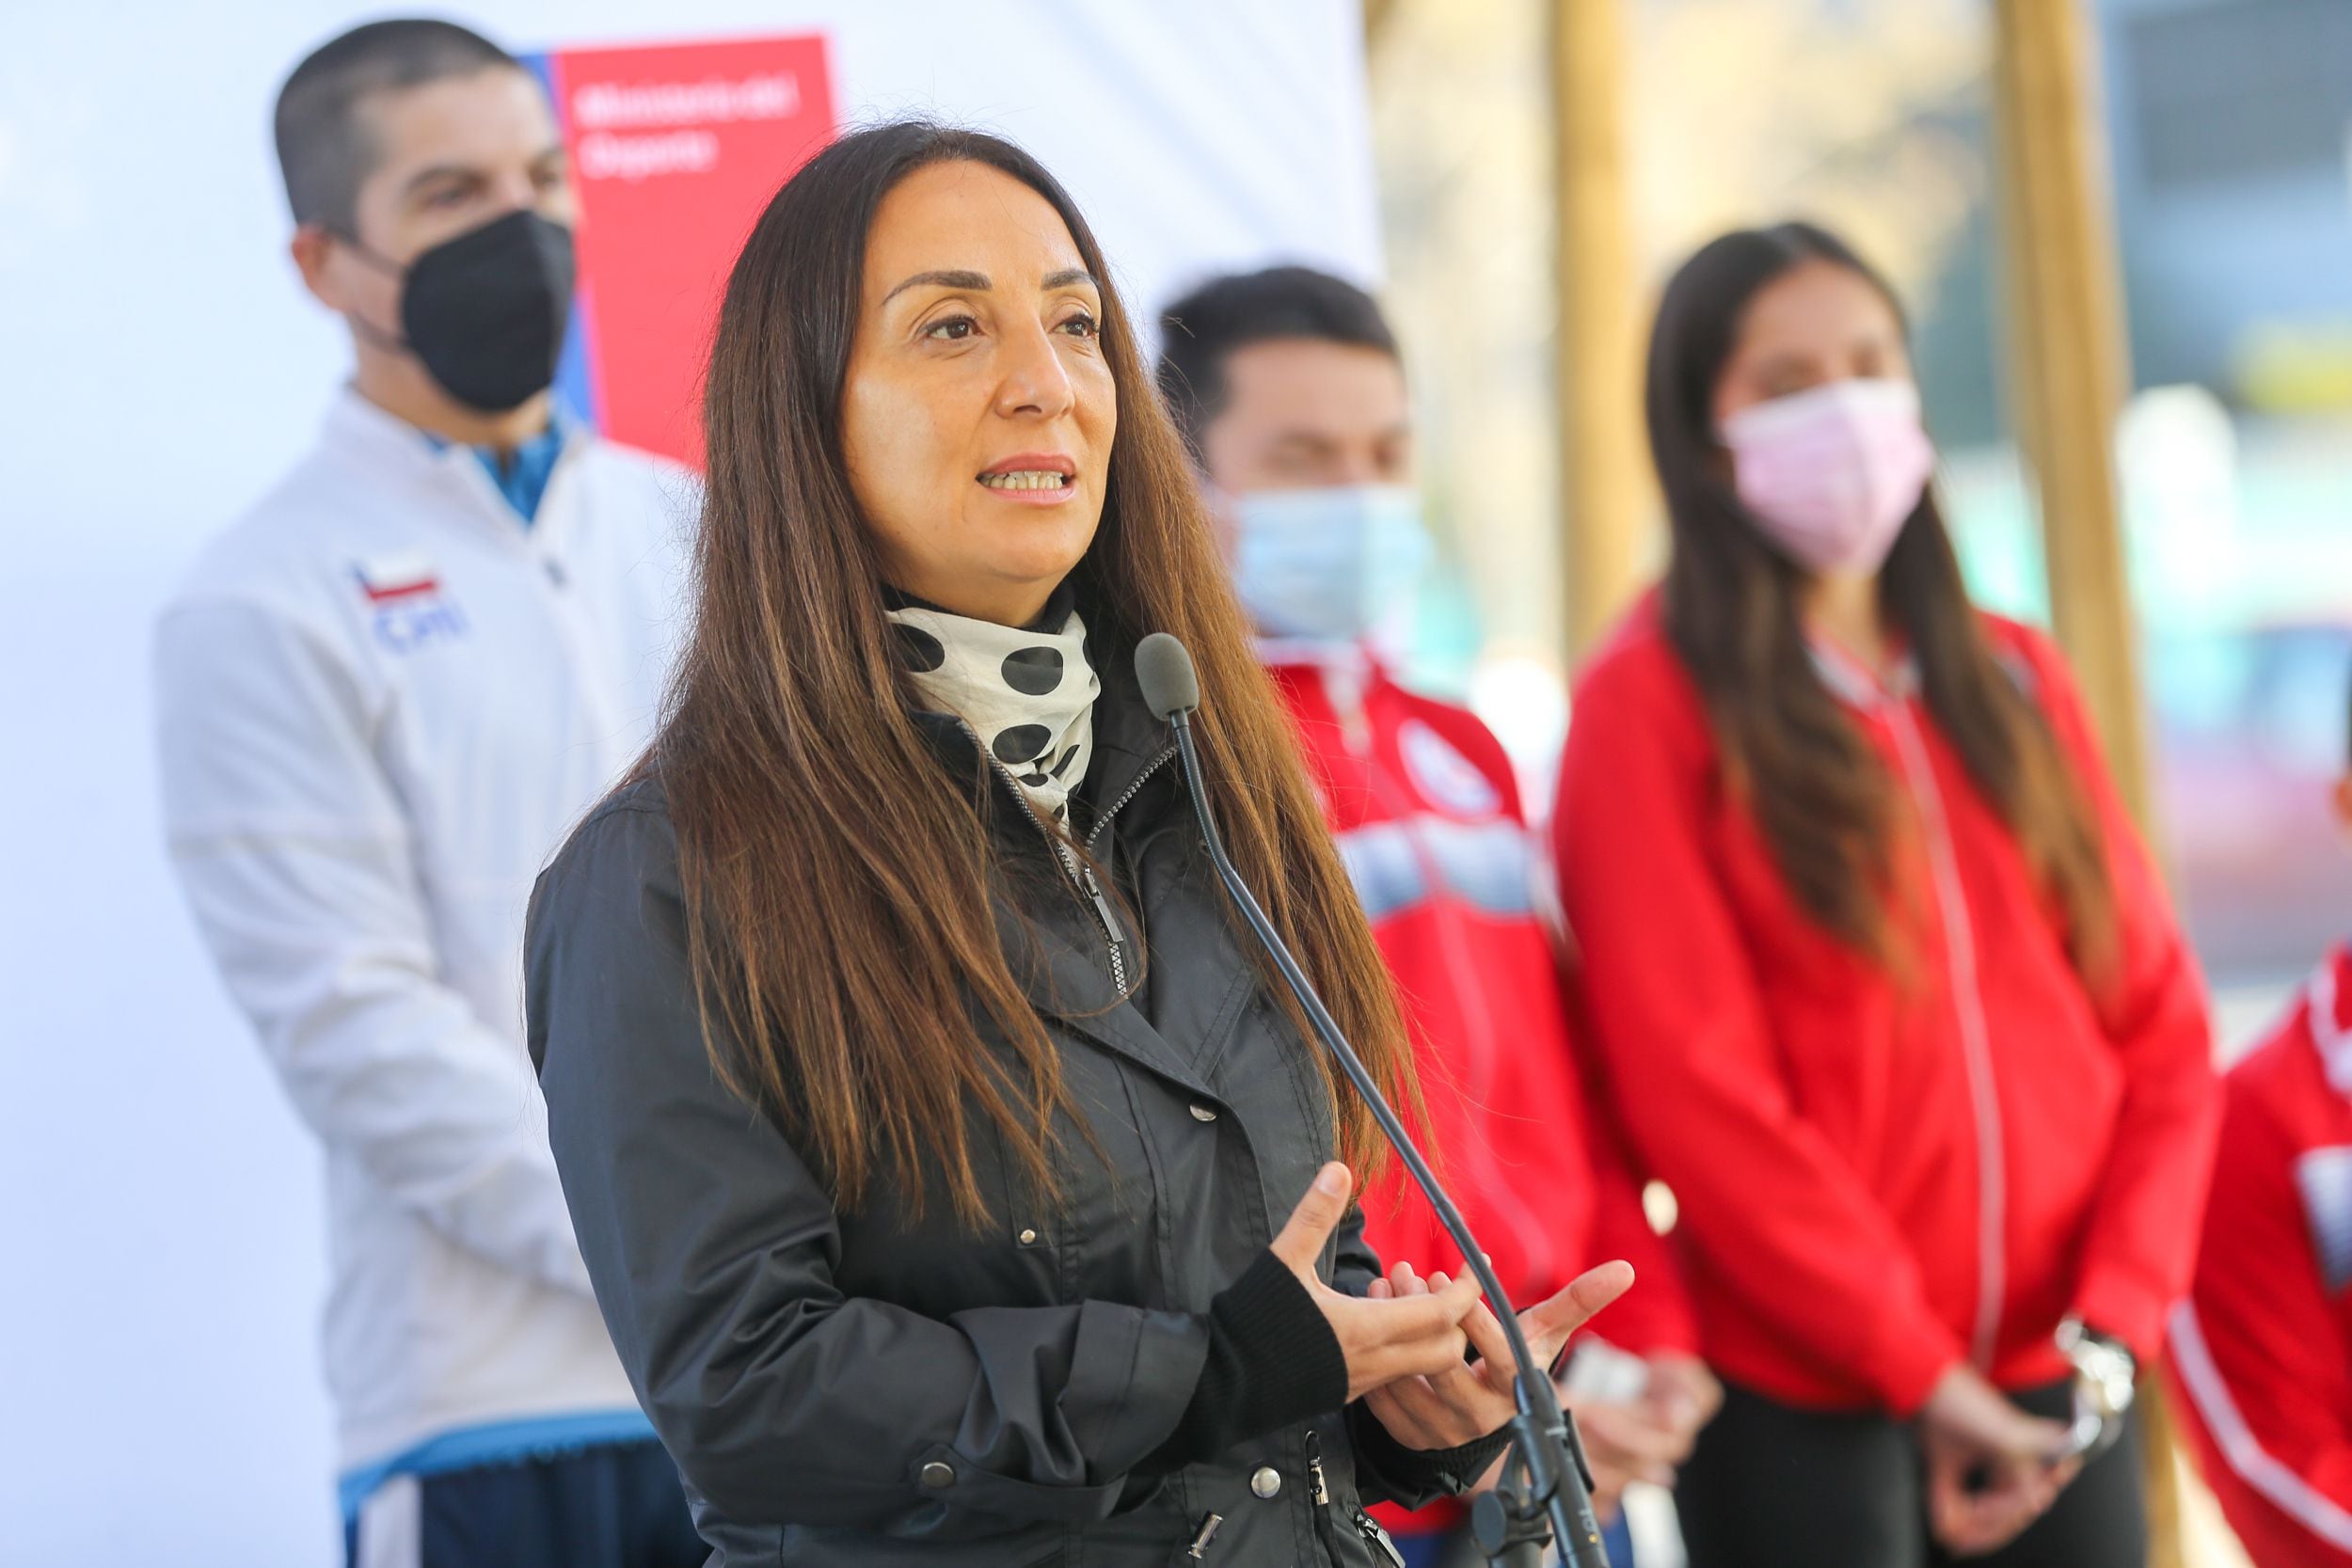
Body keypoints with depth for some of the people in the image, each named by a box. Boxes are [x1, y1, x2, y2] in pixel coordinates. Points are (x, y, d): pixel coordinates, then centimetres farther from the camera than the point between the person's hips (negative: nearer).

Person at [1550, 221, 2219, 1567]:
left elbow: (2158, 1017, 8)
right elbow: (1694, 1087, -10)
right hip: (1804, 1405, -4)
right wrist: (1922, 1367, -12)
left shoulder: (2014, 679, 12)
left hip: (2057, 1396, 4)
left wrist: (2112, 1325, -5)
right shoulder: (1652, 704, -3)